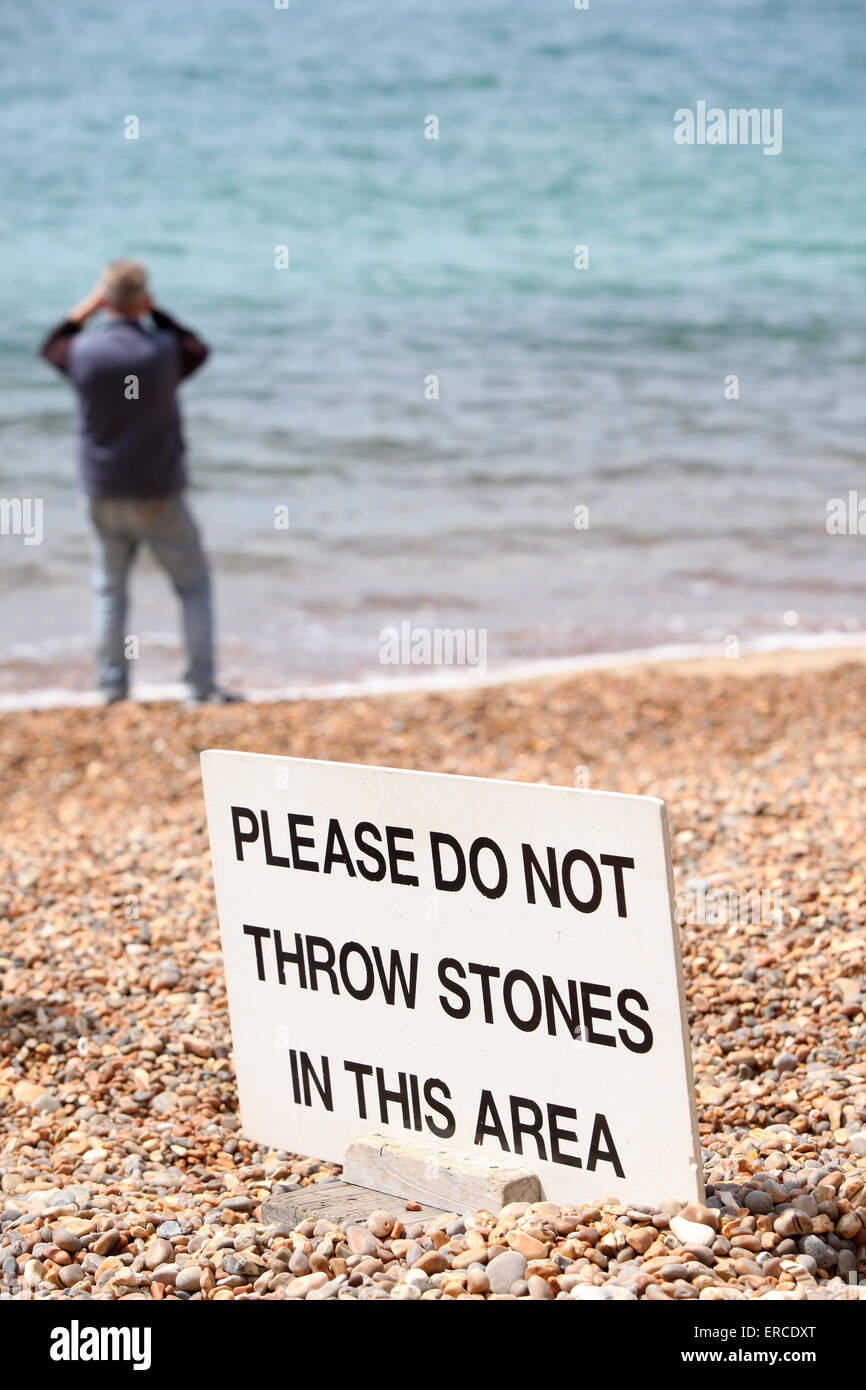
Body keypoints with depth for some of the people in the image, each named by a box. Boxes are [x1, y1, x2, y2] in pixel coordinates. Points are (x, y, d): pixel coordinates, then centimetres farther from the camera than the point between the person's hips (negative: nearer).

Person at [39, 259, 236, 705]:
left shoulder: (82, 352, -11)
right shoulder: (164, 350, -17)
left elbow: (50, 346, 14)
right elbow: (198, 350, 8)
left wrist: (87, 306, 8)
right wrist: (155, 313, 4)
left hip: (104, 495, 3)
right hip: (158, 496, -2)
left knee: (110, 589, 18)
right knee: (193, 585, 10)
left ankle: (113, 685, 17)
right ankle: (201, 685, 6)